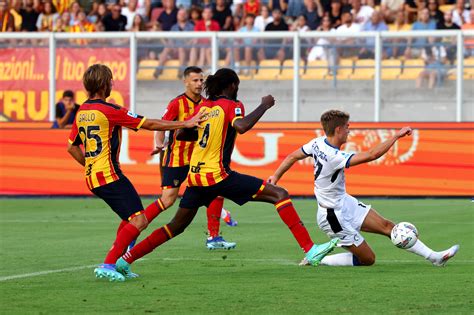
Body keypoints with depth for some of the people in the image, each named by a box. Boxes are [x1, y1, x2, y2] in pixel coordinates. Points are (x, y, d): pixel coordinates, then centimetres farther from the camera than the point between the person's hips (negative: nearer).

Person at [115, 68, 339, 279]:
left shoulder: (203, 107, 15)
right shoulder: (232, 105, -4)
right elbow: (241, 126, -25)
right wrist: (264, 106, -14)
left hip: (195, 175, 7)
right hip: (217, 175, -7)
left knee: (177, 226, 20)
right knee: (280, 195, -6)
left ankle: (125, 260, 14)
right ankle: (310, 250, -18)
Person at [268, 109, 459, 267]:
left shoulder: (318, 143, -5)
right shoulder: (334, 158, -32)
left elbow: (292, 157, 8)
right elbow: (372, 155, -38)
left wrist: (275, 177, 23)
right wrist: (397, 136, -29)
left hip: (345, 203, 10)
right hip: (335, 217, -10)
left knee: (386, 225, 4)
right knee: (367, 259, -1)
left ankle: (434, 257, 4)